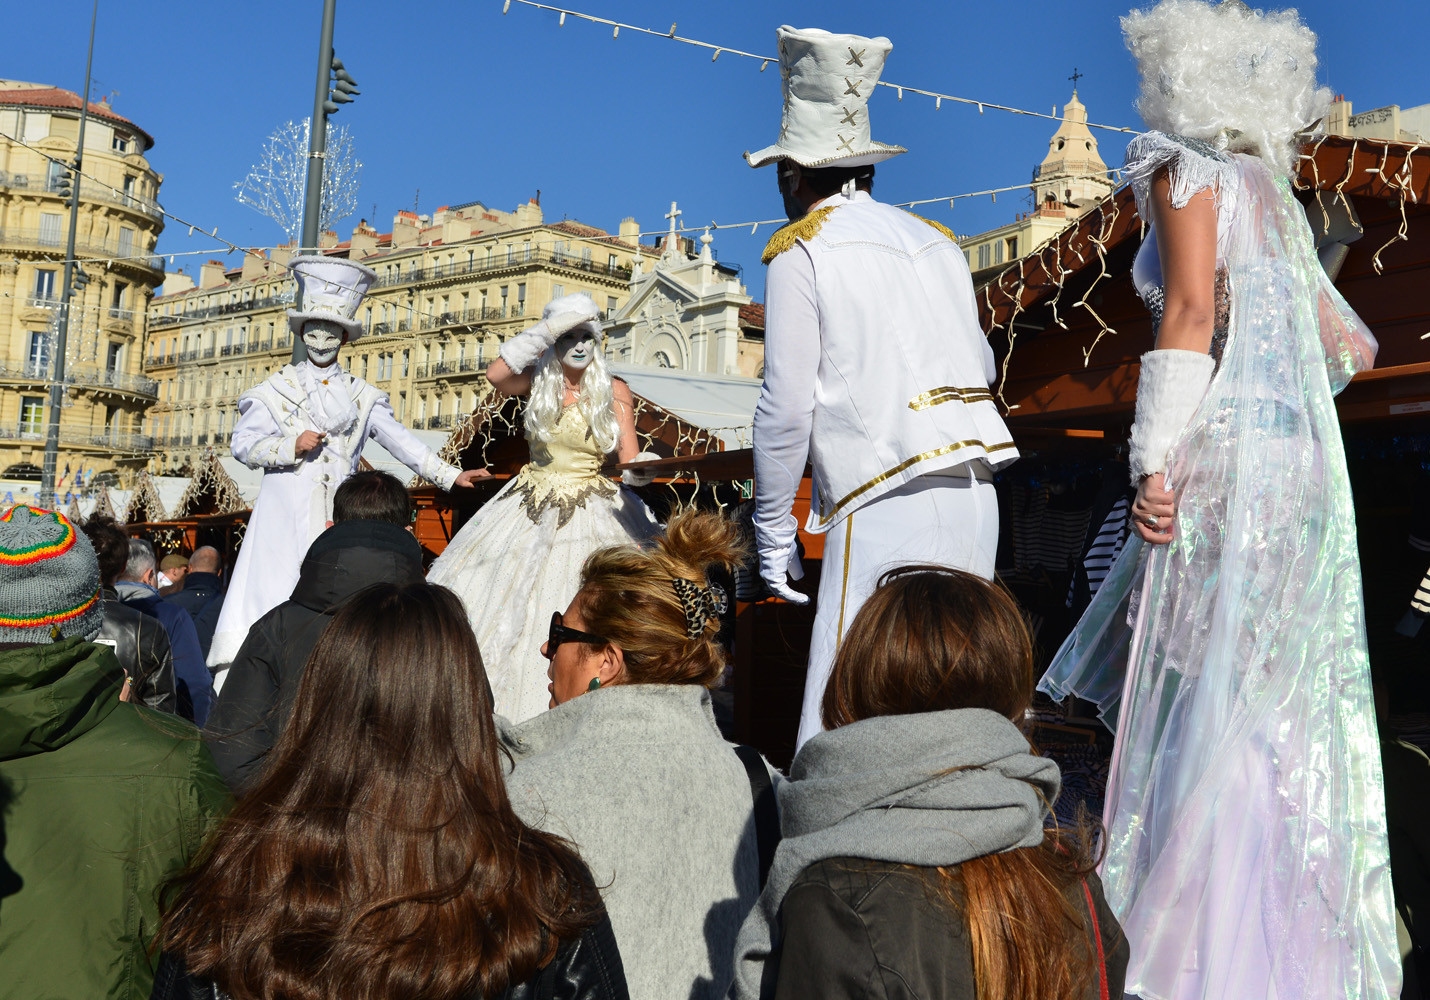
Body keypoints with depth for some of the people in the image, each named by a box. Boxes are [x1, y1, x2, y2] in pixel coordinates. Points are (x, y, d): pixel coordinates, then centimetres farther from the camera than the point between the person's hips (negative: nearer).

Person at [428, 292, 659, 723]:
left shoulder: (614, 391, -2)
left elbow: (629, 462, -9)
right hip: (531, 509, 2)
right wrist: (547, 329, -22)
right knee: (508, 602, 0)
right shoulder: (538, 381, 0)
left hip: (593, 510, -1)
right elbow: (496, 375, -22)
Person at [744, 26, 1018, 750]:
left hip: (886, 499, -7)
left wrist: (772, 529, 3)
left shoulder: (802, 251, 1)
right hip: (976, 492, 7)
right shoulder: (937, 241, 19)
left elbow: (787, 408, -5)